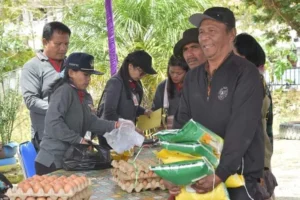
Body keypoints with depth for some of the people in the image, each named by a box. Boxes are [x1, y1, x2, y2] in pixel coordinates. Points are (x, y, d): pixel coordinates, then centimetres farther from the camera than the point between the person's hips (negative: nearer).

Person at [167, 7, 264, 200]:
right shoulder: (192, 77, 8)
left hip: (240, 176, -5)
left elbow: (241, 130, -20)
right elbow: (181, 124, 4)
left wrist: (220, 174, -26)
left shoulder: (246, 73, -11)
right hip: (201, 173, 6)